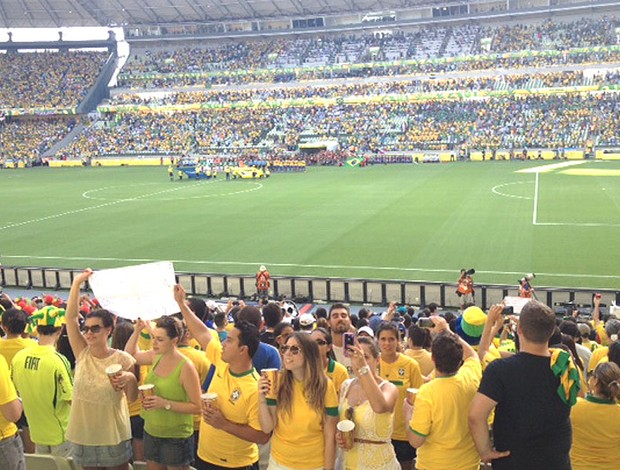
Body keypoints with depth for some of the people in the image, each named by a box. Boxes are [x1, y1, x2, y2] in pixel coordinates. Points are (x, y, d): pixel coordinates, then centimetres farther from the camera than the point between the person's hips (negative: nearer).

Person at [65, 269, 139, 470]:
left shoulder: (123, 359, -12)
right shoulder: (82, 353, -5)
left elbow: (132, 397, -6)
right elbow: (71, 317, -13)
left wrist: (130, 379, -27)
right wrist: (77, 282, -18)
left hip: (114, 433, -3)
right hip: (84, 432, 3)